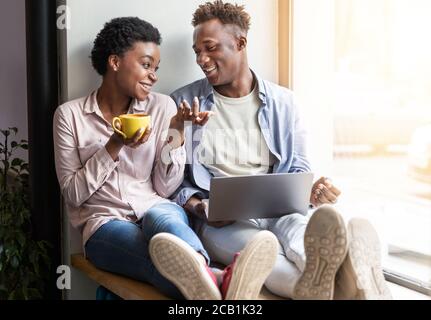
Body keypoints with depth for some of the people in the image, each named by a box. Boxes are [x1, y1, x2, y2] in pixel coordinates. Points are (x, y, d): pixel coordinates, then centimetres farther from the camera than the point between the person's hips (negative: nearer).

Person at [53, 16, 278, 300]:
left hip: (156, 209, 2)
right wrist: (114, 146, -11)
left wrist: (177, 131, -9)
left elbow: (165, 188, 5)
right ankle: (223, 289, -69)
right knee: (164, 257, -38)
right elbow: (73, 194, -1)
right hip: (106, 222, -1)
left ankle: (217, 285, -70)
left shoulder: (161, 106, 8)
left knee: (161, 218, -39)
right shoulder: (70, 114, 5)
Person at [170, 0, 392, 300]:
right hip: (220, 223, -2)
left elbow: (297, 169, 16)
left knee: (296, 229, -38)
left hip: (278, 212, 2)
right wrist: (200, 209, -12)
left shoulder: (282, 102, 14)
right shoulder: (184, 103, 9)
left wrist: (312, 190, -9)